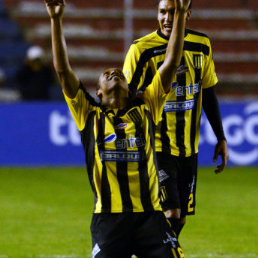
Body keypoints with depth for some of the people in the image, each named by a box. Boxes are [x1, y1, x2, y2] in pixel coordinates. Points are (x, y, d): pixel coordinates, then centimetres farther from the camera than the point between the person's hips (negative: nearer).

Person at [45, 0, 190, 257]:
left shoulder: (145, 108, 15)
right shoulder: (91, 114, 12)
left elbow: (171, 64, 12)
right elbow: (63, 70, 6)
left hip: (149, 214, 1)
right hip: (108, 216, -1)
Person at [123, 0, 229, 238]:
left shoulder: (202, 46, 5)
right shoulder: (142, 49, -11)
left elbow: (208, 94, 15)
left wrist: (221, 138, 15)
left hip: (189, 148, 5)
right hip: (157, 146, -5)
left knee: (180, 218, 8)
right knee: (170, 214, -16)